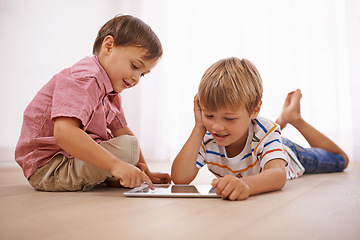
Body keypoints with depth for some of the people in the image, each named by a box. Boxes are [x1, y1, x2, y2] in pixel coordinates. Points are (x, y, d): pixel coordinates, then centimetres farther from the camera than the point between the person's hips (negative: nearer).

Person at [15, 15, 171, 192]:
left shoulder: (110, 90, 11)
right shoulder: (84, 78, -23)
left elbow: (122, 132, 12)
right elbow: (63, 133, -38)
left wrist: (145, 173, 10)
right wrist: (116, 164, -42)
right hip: (46, 166, -10)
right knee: (127, 147, -27)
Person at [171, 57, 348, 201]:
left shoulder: (264, 133, -46)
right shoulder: (206, 138, -38)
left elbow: (278, 175, -62)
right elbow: (179, 178, -48)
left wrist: (245, 183, -85)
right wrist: (199, 128, -49)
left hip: (285, 155, -2)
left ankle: (294, 116, 32)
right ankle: (281, 122, 47)